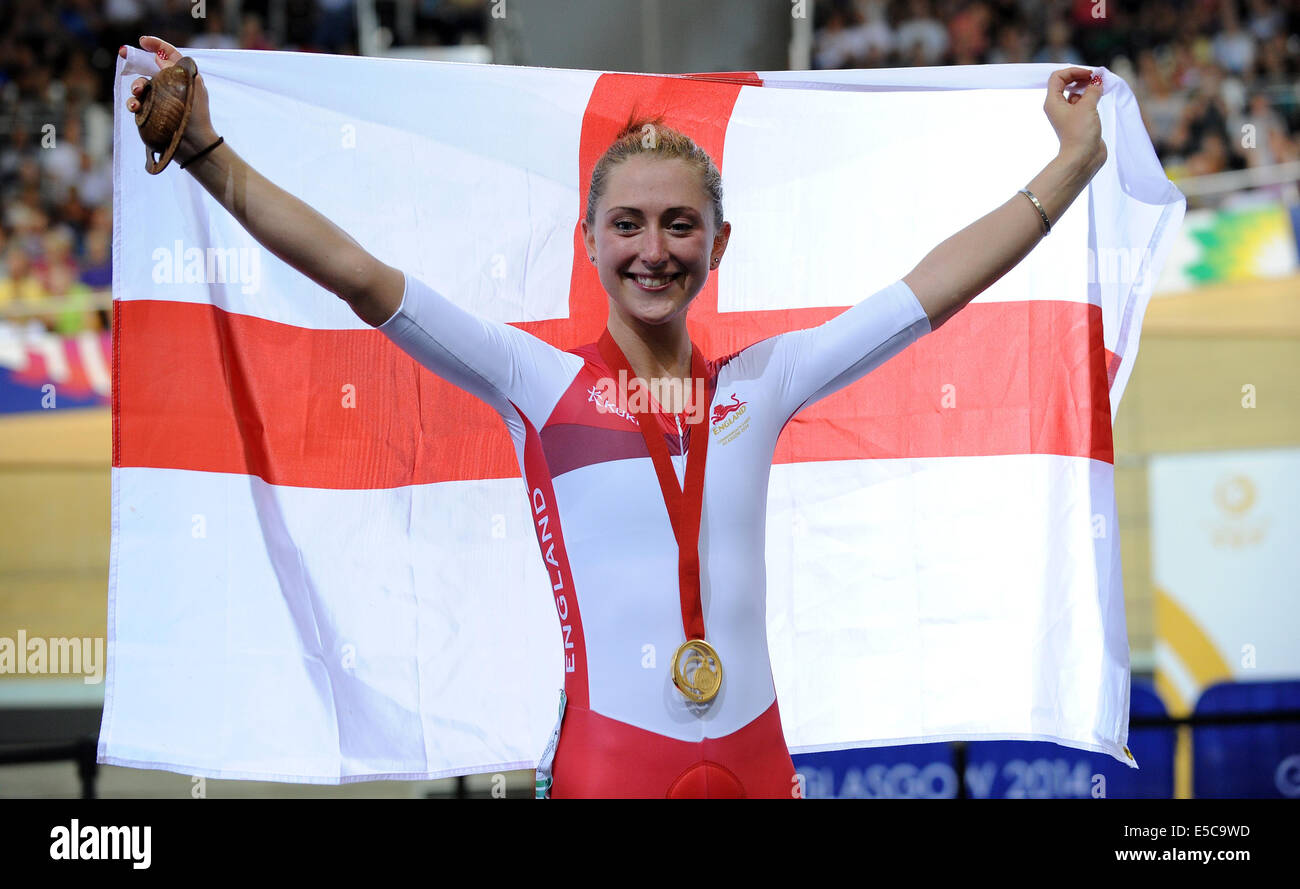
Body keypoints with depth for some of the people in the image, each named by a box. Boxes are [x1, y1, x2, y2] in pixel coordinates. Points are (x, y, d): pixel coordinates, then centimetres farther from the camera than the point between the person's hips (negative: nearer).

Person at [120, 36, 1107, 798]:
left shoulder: (760, 383, 9)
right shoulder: (541, 382, 1)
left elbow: (938, 285, 14)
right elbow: (359, 275, -4)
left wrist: (1072, 163, 16)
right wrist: (205, 151, -10)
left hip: (754, 756, 3)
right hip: (607, 755, -3)